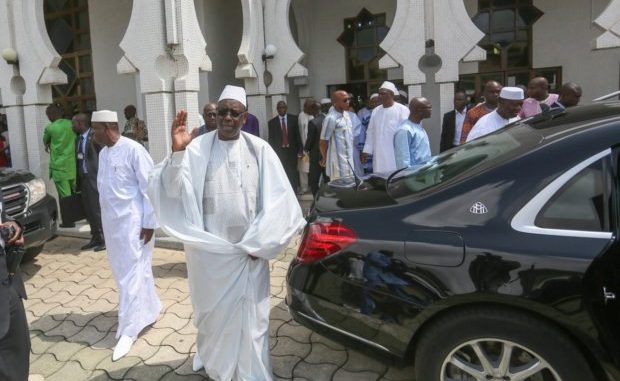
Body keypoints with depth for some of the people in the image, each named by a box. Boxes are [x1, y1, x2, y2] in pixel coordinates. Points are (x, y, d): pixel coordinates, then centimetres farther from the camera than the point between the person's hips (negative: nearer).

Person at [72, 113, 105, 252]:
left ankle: (104, 239, 7)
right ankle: (96, 238, 20)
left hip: (95, 178, -8)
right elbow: (78, 160, 15)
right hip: (84, 178, 8)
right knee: (88, 211, 11)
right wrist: (78, 182, 15)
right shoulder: (78, 139, 14)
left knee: (97, 210, -3)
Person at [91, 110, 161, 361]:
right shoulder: (103, 153, 9)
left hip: (132, 221, -8)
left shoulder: (133, 150, -16)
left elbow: (149, 187, -15)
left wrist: (149, 223, -15)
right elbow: (104, 187, 14)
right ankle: (150, 310, 33)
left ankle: (128, 330, 8)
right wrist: (106, 216, 14)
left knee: (132, 273, 0)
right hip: (111, 222, 8)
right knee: (122, 272, 16)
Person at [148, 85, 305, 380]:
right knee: (213, 313, 16)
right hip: (208, 250, 0)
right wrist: (177, 152, -30)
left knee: (250, 317, 10)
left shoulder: (259, 149, -2)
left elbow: (278, 200, -4)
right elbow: (170, 190, -15)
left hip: (250, 251, 1)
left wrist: (256, 243, -8)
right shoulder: (197, 149, -6)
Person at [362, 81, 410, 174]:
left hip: (396, 156, -5)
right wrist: (366, 151, 10)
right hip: (379, 155, 5)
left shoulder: (402, 110, -6)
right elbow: (371, 132, 14)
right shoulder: (376, 110, 11)